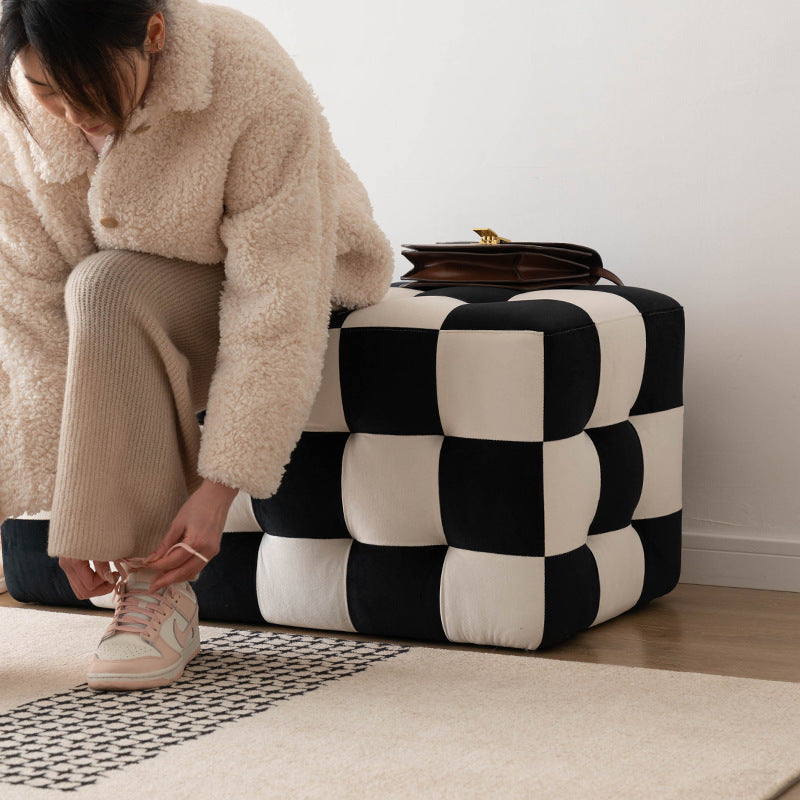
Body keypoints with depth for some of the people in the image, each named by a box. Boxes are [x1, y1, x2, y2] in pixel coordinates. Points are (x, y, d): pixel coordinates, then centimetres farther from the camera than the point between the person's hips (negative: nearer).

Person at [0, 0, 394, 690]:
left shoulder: (254, 82, -32)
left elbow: (275, 304, -31)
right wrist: (71, 508, -24)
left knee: (109, 292, -34)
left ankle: (158, 591, -29)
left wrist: (219, 486, -34)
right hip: (112, 302, 5)